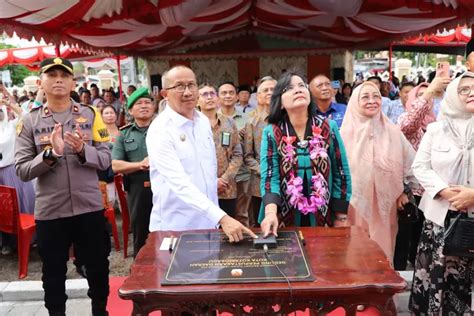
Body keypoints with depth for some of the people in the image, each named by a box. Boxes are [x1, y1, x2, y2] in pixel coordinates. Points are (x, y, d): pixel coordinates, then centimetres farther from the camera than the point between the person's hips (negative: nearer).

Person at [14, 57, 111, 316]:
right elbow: (22, 170, -6)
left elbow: (105, 159, -1)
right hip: (49, 212, 0)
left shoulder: (91, 116, 2)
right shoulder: (28, 122, -1)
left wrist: (82, 150, -19)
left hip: (90, 207, 1)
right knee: (53, 273, 14)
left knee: (98, 268, 14)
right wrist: (50, 153, -20)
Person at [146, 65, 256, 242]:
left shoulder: (203, 121, 3)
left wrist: (216, 217, 14)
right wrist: (222, 217, -36)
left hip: (208, 221, 6)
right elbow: (179, 182, -28)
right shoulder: (160, 130, -18)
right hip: (175, 227, -6)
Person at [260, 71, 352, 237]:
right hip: (284, 218, -1)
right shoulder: (271, 133, -6)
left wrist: (341, 218, -1)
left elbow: (341, 173, 0)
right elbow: (269, 176, -14)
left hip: (323, 218, 1)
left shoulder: (329, 128, -3)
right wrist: (271, 212, -30)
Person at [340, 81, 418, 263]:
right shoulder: (346, 133, -4)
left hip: (385, 207, 2)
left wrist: (404, 191, 8)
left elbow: (412, 164, 11)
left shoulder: (393, 132, 1)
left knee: (382, 254, 9)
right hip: (354, 207, -1)